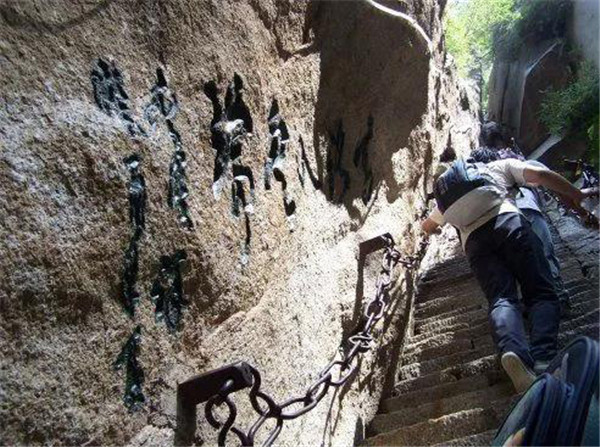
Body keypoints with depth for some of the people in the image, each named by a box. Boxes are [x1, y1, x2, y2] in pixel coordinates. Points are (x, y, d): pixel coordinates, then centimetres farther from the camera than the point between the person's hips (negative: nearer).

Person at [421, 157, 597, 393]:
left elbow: (426, 226, 51)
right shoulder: (499, 166, 32)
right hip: (507, 220, -2)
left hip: (474, 240, 2)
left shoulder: (447, 197, 38)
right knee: (541, 292, -7)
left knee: (501, 299, -11)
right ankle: (543, 359, -35)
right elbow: (540, 174, 16)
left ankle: (514, 352, -44)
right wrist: (576, 195, 24)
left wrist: (437, 227, 73)